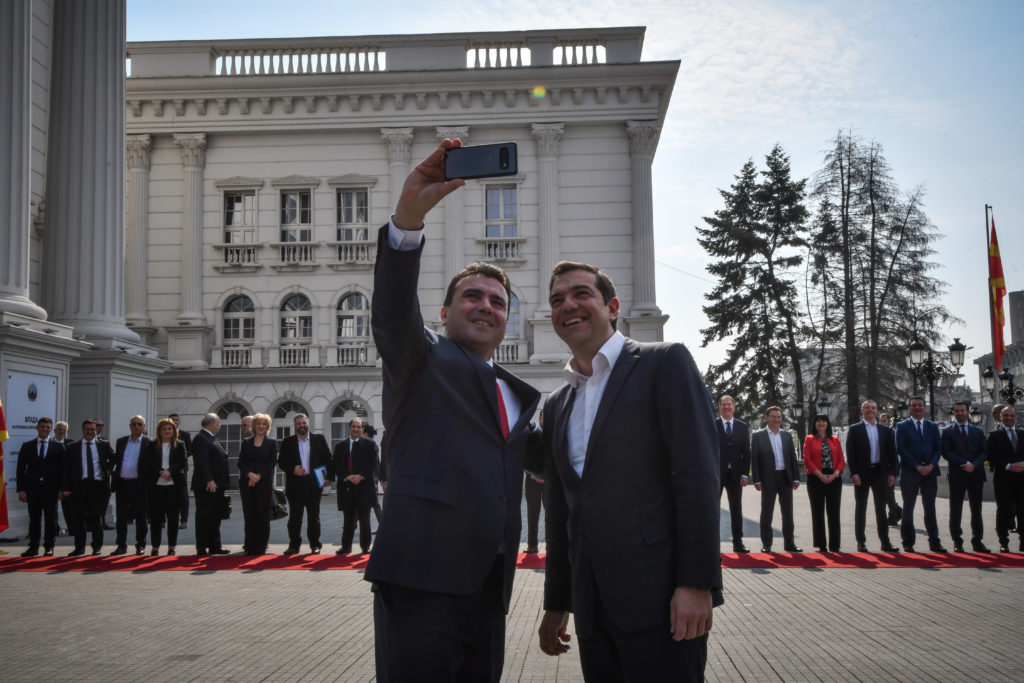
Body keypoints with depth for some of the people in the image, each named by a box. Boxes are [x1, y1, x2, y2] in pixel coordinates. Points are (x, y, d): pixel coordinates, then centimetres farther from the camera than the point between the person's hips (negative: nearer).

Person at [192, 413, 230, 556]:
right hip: (206, 485, -10)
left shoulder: (212, 438, 19)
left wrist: (222, 483, 17)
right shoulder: (201, 438, -12)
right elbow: (201, 462, -21)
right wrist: (209, 480, -28)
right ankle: (201, 548, 0)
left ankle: (214, 546, 20)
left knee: (215, 517, 13)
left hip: (216, 485, 10)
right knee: (204, 516, -4)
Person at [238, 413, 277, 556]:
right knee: (249, 515, 2)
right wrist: (250, 474, -14)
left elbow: (272, 462, -2)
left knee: (263, 516, -1)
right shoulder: (246, 443, 12)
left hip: (264, 483, -1)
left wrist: (259, 476, -13)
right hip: (247, 483, 1)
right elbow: (241, 462, 3)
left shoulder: (271, 443, 8)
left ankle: (261, 547, 5)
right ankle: (250, 547, 8)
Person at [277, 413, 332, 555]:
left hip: (314, 483, 0)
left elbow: (328, 458, 6)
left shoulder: (319, 439, 6)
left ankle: (315, 544, 13)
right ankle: (294, 545, 10)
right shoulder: (287, 442, 6)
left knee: (313, 516, 6)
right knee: (294, 517, 3)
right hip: (295, 484, 0)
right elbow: (281, 462, 5)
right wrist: (292, 469, -12)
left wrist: (329, 477, -2)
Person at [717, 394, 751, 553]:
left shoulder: (742, 427, 9)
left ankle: (738, 542, 9)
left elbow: (746, 452, 7)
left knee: (736, 509, 5)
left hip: (735, 473, 2)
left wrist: (745, 474, -2)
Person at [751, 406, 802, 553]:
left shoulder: (787, 435, 11)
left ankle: (789, 543, 16)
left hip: (786, 478, 3)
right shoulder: (758, 436, 0)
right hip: (768, 479, -3)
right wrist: (757, 480, -11)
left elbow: (793, 457, 10)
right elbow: (754, 459, -4)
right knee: (767, 513, 4)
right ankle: (766, 544, 10)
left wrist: (796, 478, 2)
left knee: (788, 512, 8)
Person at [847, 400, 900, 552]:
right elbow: (850, 453, -4)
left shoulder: (885, 430, 9)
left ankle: (885, 542, 9)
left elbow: (891, 452, 9)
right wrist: (854, 473, -12)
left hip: (880, 472, 2)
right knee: (860, 508, 4)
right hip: (862, 473, -2)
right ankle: (861, 542, 9)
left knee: (881, 508, 6)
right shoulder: (855, 429, 1)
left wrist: (892, 473, 0)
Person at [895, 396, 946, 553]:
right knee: (908, 508, 3)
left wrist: (931, 465, -10)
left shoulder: (933, 426, 12)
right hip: (909, 473, -2)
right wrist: (917, 466, -12)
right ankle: (908, 542, 9)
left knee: (930, 508, 6)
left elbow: (939, 448, 6)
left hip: (930, 471, 3)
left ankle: (934, 542, 12)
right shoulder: (902, 426, 3)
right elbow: (901, 449, -6)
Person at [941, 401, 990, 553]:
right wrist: (964, 464, -14)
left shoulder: (978, 431, 12)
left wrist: (974, 465, -12)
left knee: (976, 510, 7)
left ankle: (977, 541, 14)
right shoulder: (948, 431, 4)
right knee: (955, 510, 1)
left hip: (976, 474, 2)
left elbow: (984, 452, 6)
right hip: (957, 475, -2)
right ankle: (957, 542, 7)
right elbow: (946, 453, -5)